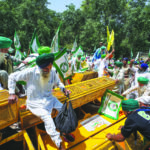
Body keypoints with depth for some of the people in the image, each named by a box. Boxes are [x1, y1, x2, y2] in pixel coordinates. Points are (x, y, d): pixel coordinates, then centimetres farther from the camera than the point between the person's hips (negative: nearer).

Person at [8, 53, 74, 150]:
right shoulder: (31, 72, -18)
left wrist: (63, 89, -6)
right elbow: (12, 77, -5)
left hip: (49, 98, 5)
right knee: (47, 117, -27)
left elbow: (57, 82, 15)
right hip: (35, 102, -4)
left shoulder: (53, 71, -6)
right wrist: (12, 93, -10)